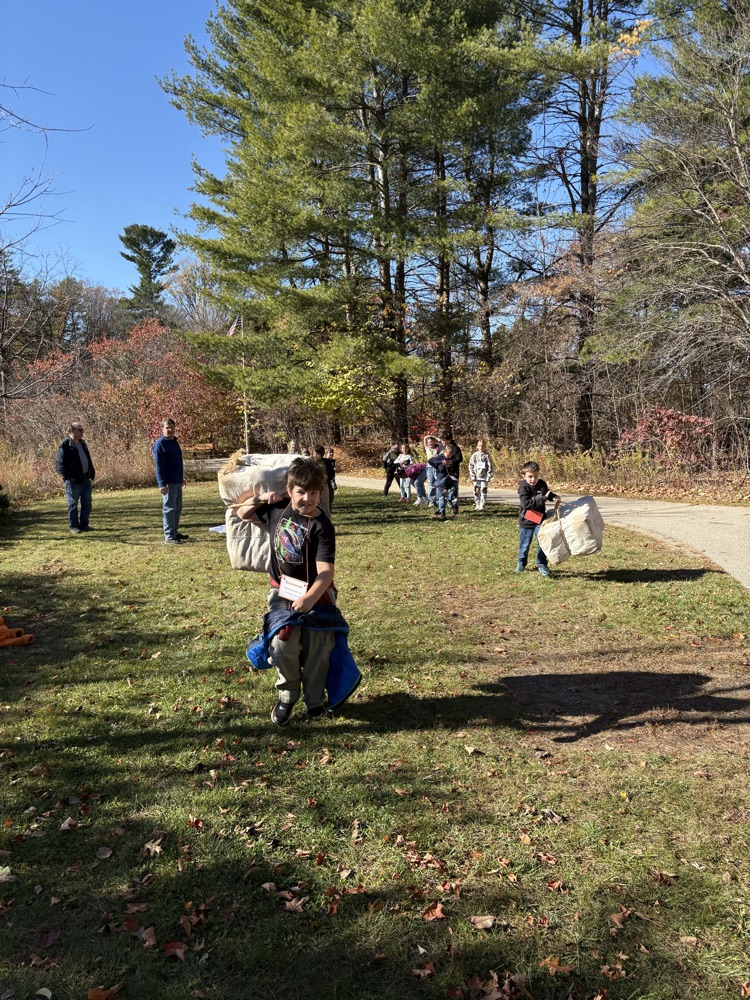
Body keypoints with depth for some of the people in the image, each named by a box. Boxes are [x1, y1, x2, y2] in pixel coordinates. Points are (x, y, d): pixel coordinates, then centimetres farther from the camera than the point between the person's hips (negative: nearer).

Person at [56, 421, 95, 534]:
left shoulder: (82, 443, 15)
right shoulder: (65, 445, -10)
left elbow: (88, 460, 23)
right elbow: (59, 463, -13)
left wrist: (92, 473, 15)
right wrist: (68, 477, -17)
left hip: (86, 479, 8)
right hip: (74, 481, -8)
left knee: (87, 503, 10)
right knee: (73, 504, 1)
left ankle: (84, 525, 19)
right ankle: (73, 527, 8)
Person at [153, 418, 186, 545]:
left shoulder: (175, 442, 14)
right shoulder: (160, 444, -12)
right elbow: (158, 466, -17)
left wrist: (181, 477, 26)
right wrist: (161, 484, -23)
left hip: (177, 481, 9)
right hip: (168, 482, -9)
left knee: (178, 508, 15)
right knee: (169, 508, -6)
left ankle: (175, 532, 26)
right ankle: (169, 537, -3)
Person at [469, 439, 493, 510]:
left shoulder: (487, 455, 0)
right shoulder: (475, 455, 5)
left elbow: (490, 466, 1)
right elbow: (471, 465, 6)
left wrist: (489, 476, -5)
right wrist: (472, 475, -2)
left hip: (484, 476, -2)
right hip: (476, 476, 2)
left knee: (483, 490, -2)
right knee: (477, 490, 4)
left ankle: (482, 506, 3)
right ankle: (477, 505, 13)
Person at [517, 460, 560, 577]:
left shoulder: (542, 484, -2)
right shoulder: (523, 488, -17)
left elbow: (548, 494, 22)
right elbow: (526, 504, -31)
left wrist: (554, 496, -1)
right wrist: (543, 499, -34)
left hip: (540, 519, 3)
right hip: (526, 521, -3)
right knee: (525, 544, 9)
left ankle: (541, 564, 15)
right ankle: (521, 563, 30)